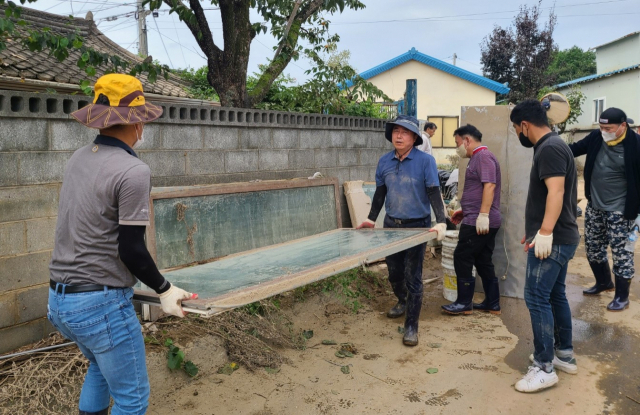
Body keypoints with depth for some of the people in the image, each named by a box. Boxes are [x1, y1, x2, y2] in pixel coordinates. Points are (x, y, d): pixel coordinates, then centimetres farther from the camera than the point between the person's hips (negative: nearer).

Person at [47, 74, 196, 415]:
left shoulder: (78, 159, 5)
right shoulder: (133, 172, -19)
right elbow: (131, 249, -18)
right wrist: (165, 290, -4)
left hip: (59, 300, 9)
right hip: (101, 305, -8)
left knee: (101, 365, 32)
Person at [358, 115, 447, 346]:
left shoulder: (425, 161, -11)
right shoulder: (384, 162, 3)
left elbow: (434, 193, -15)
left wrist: (441, 222, -25)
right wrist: (371, 219, 10)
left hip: (417, 226, -5)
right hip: (391, 224, 5)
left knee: (412, 277, -2)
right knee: (394, 271, 17)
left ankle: (411, 327, 10)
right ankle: (402, 302, 48)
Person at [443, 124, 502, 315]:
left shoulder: (483, 156, -12)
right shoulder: (478, 158, 20)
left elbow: (489, 186, -23)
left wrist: (482, 215, -28)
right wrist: (465, 211, 26)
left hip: (479, 222, -10)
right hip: (481, 221, 10)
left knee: (462, 259, -4)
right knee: (483, 262, 13)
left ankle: (464, 303, 4)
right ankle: (493, 304, 19)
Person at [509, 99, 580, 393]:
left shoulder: (549, 148, -16)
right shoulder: (551, 146, 17)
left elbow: (556, 191, -27)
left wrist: (545, 232, -34)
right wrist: (535, 230, 28)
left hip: (553, 239, -11)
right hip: (559, 237, 11)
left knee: (537, 297, -9)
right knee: (555, 295, 17)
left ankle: (544, 368, -3)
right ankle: (565, 355, 28)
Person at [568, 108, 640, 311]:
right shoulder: (596, 137, -4)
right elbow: (575, 149, 12)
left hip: (620, 210, -6)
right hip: (594, 206, 6)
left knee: (621, 253, 2)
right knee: (592, 248, 17)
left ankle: (622, 296, 17)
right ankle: (603, 282, 39)